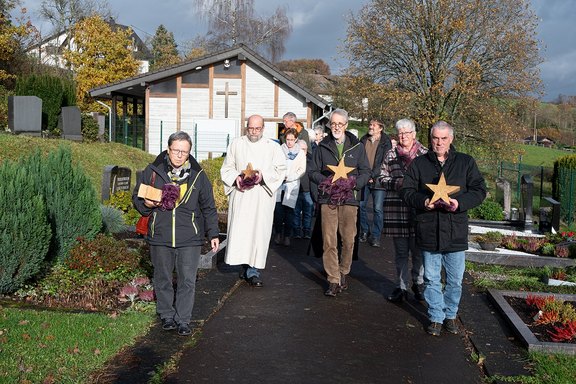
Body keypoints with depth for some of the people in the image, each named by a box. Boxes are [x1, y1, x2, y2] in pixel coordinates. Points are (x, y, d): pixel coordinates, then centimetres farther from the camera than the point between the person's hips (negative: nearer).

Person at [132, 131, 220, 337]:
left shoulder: (198, 175, 3)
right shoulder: (152, 171, 1)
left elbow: (209, 208, 9)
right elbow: (136, 196, 12)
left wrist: (213, 234, 6)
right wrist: (146, 204, -10)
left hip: (189, 239, -1)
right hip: (160, 237, 1)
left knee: (187, 281, 0)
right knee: (163, 279, 13)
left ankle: (183, 320, 12)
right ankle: (166, 315, 29)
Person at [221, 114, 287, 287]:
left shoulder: (273, 147, 10)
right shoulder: (236, 144, 13)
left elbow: (280, 169, 1)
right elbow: (227, 167, 13)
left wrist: (264, 175, -15)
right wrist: (236, 178, -7)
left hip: (262, 196, 0)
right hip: (240, 194, 1)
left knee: (259, 230, -5)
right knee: (240, 230, -6)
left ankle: (251, 269, 1)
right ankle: (249, 270, 5)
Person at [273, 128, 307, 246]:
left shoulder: (301, 152, 7)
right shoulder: (280, 150, 8)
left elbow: (302, 170, 5)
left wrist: (290, 177, -7)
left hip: (292, 185, 0)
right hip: (279, 183, 0)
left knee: (289, 210, -4)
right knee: (278, 210, -8)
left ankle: (287, 236, 5)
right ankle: (278, 233, 8)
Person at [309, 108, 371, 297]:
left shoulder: (357, 146, 9)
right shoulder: (323, 146, 10)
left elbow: (366, 172, 9)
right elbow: (312, 171, 10)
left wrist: (354, 184, -10)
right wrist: (326, 181, -9)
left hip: (349, 198, 0)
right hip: (327, 198, 0)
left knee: (348, 240, 3)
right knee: (329, 241, -3)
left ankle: (344, 272, 25)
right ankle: (333, 280, 4)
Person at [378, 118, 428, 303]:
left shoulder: (425, 154, 3)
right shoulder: (390, 155, 11)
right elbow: (382, 178, 11)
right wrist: (396, 183, -7)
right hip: (396, 207, 2)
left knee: (418, 250, 4)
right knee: (400, 251, 8)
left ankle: (418, 283, 23)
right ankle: (401, 286, 18)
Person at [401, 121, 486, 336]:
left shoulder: (466, 162, 5)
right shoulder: (419, 163, 5)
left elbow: (479, 190, 2)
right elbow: (406, 191, 4)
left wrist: (460, 203, -15)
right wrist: (422, 201, -15)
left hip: (456, 231, 0)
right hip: (428, 231, 0)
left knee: (455, 280, 10)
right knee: (431, 279, 9)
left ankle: (450, 315, 28)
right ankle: (436, 318, 22)